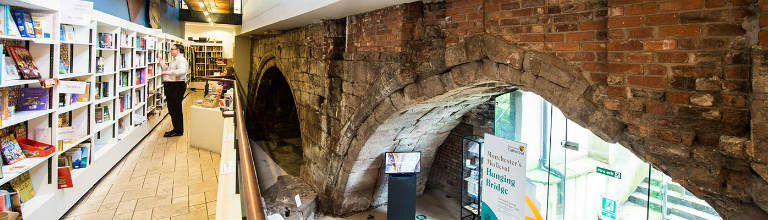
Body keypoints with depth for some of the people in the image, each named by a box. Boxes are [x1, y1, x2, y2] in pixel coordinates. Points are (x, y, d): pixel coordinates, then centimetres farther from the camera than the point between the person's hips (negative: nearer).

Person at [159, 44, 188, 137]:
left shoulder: (181, 60, -14)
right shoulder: (174, 60, 19)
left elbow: (182, 71, -32)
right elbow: (166, 69, 31)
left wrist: (167, 72, -30)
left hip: (177, 86, -11)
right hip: (170, 86, 11)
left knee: (176, 109, -4)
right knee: (172, 109, 16)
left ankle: (178, 131, 4)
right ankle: (176, 129, 25)